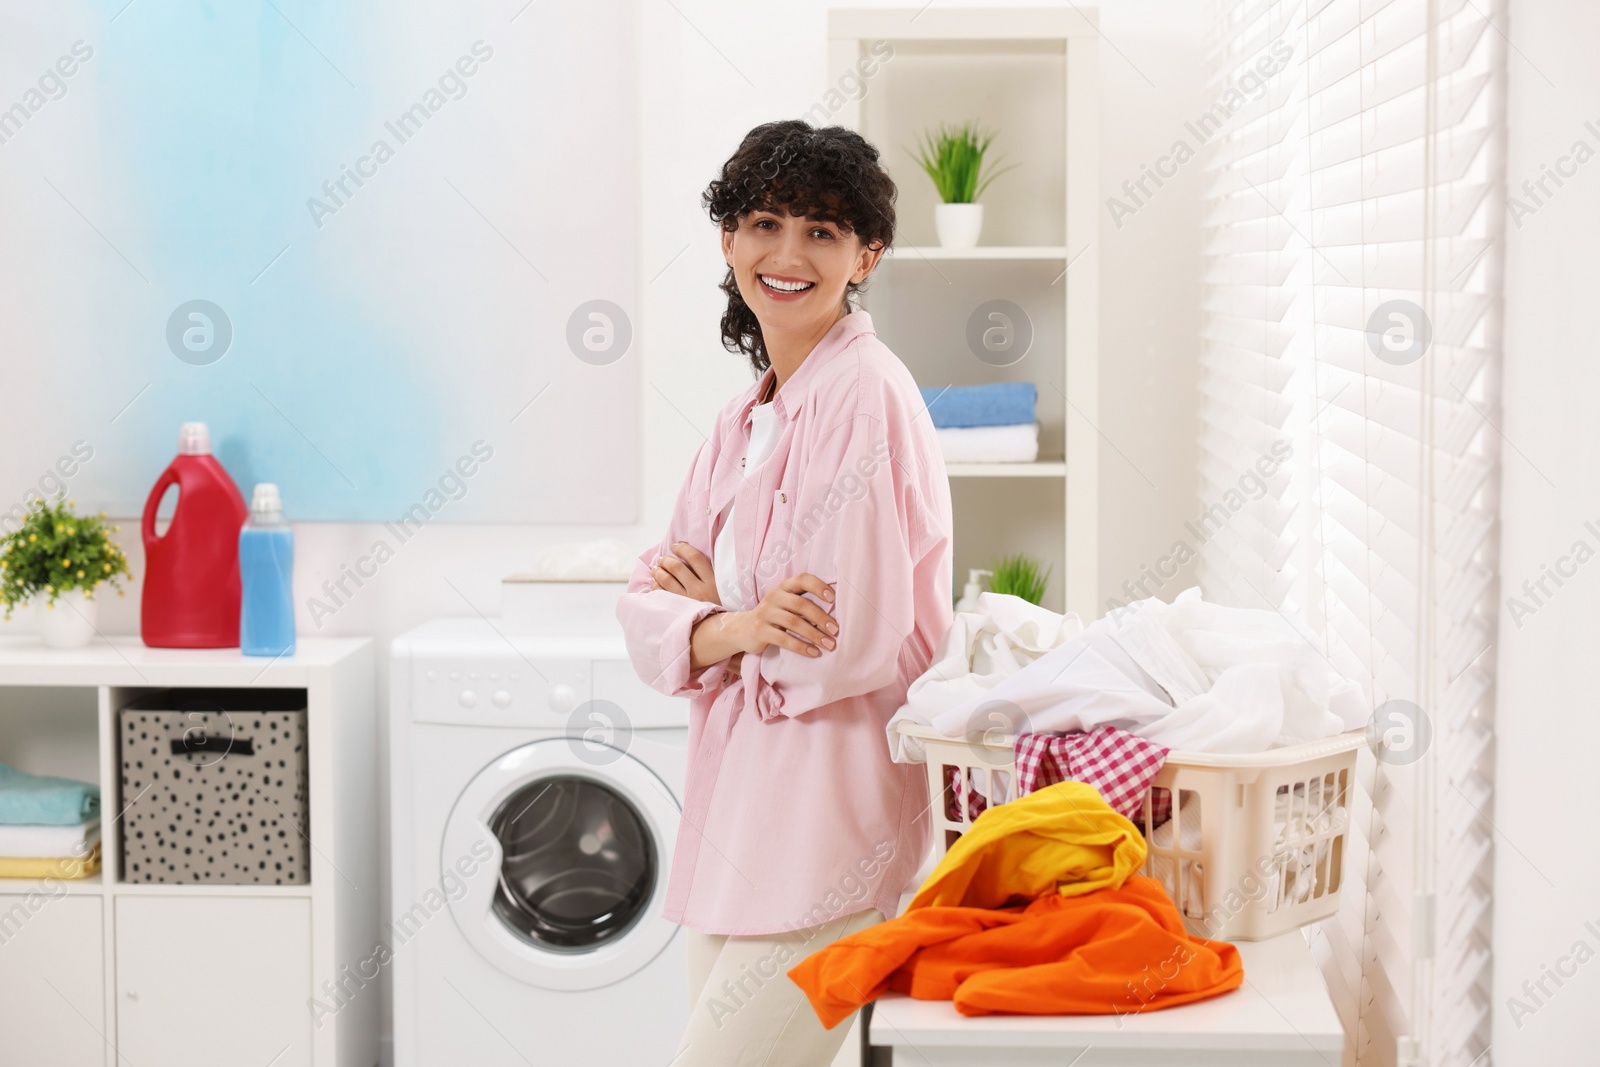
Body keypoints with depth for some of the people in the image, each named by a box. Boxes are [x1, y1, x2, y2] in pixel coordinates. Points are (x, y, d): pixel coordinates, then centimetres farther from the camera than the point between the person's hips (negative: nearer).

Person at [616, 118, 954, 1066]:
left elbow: (857, 646, -20)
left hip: (828, 827, -9)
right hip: (732, 823, 9)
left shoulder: (867, 394, -13)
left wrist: (710, 606, -3)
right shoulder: (745, 417, 14)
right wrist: (736, 627, -15)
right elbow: (650, 610, 7)